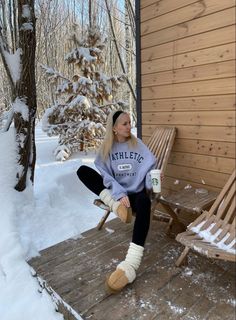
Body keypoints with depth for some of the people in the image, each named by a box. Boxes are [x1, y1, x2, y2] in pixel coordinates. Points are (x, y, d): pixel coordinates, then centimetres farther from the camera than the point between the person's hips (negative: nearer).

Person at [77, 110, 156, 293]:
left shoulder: (137, 144, 0)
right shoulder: (106, 149, 1)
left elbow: (150, 166, -5)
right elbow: (107, 176, -6)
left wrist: (153, 179, -27)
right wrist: (119, 193, -22)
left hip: (136, 192, -2)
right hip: (116, 193, 2)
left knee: (144, 201, -40)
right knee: (83, 171, -13)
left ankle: (131, 266, -47)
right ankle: (116, 205, -22)